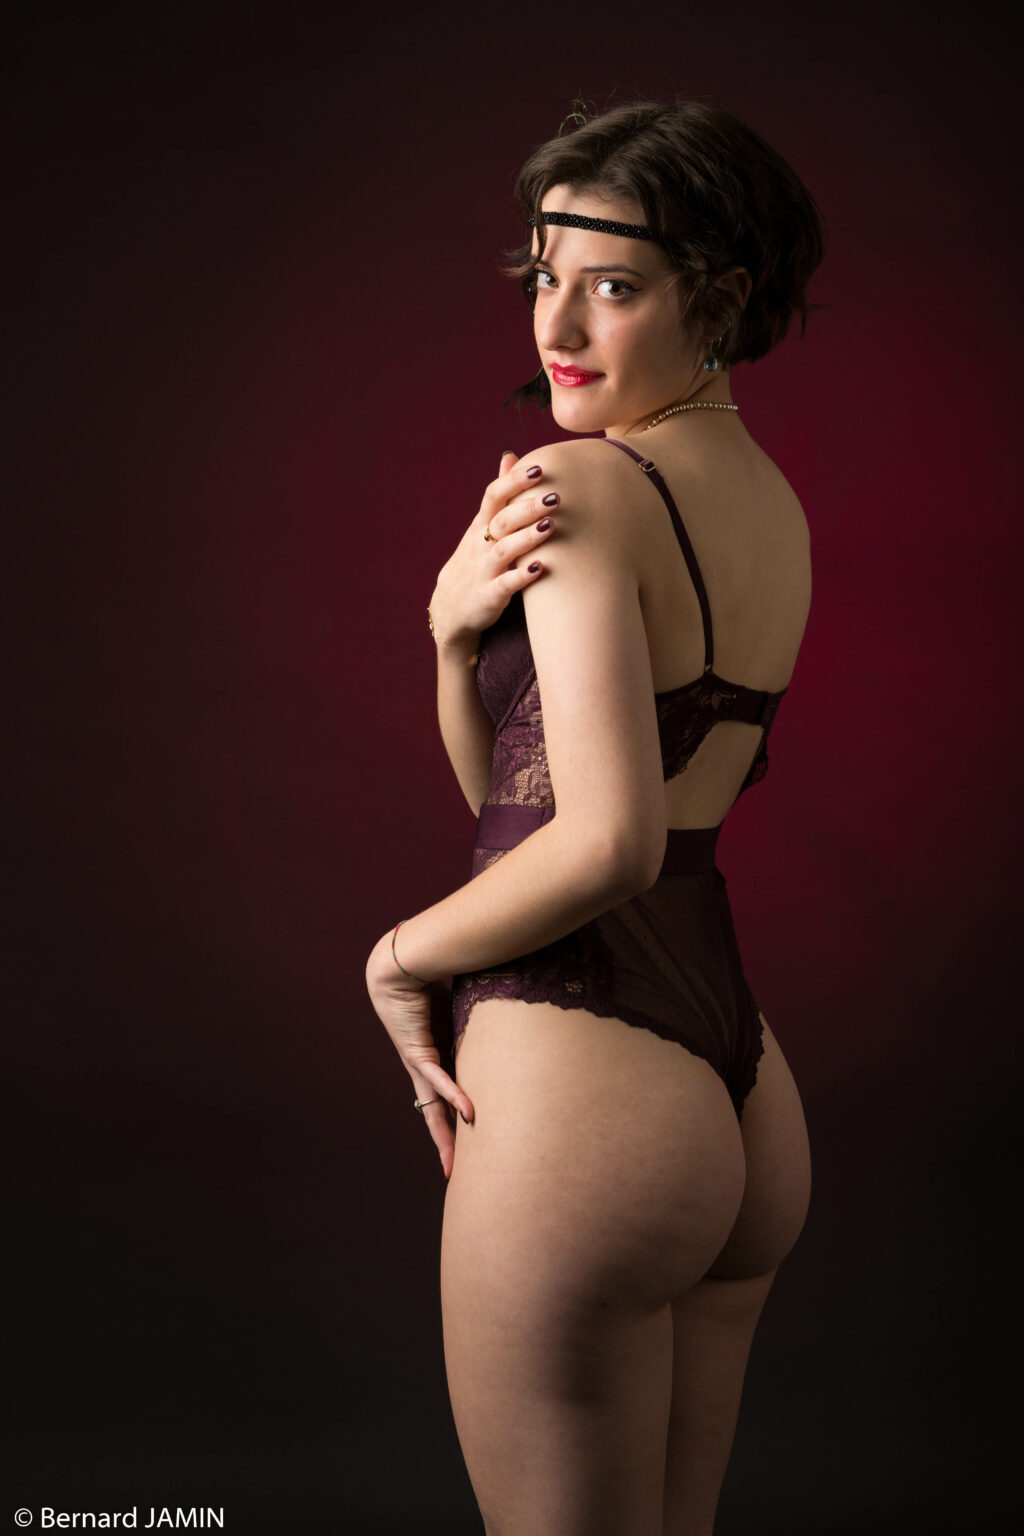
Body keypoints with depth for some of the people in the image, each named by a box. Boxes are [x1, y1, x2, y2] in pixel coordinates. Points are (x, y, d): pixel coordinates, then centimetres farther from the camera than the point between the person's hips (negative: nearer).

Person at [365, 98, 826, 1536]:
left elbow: (608, 842, -24)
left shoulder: (587, 485, -14)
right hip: (738, 1085, 10)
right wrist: (459, 623, -5)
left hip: (577, 1091, -9)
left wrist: (402, 956, -8)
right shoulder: (772, 501, 13)